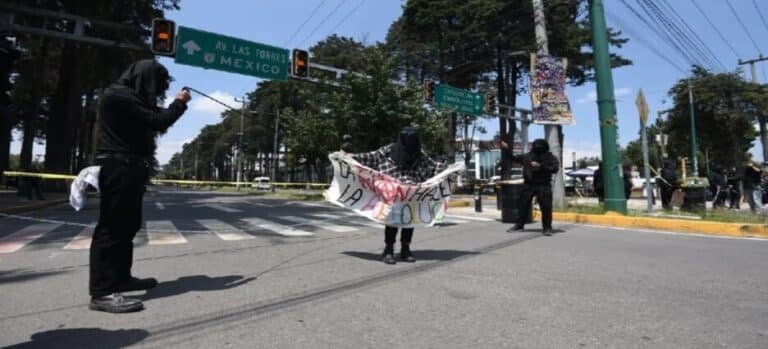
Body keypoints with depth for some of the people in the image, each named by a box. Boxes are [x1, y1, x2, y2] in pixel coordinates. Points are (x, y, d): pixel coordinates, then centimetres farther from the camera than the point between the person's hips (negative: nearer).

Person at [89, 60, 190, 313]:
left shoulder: (129, 96, 19)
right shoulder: (119, 95, -14)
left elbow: (150, 121, 19)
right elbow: (158, 122, -19)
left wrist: (175, 105, 9)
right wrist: (179, 103, -4)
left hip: (129, 168, 11)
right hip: (119, 168, -11)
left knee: (128, 225, 14)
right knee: (112, 226, -11)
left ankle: (121, 277, 24)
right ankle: (102, 292, -8)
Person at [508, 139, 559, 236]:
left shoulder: (550, 157, -2)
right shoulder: (527, 156, 7)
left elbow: (555, 168, -14)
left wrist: (541, 166, -20)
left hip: (543, 186, -3)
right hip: (528, 185, 3)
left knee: (546, 207, -4)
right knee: (523, 205, 8)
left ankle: (547, 228, 9)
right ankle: (519, 225, 21)